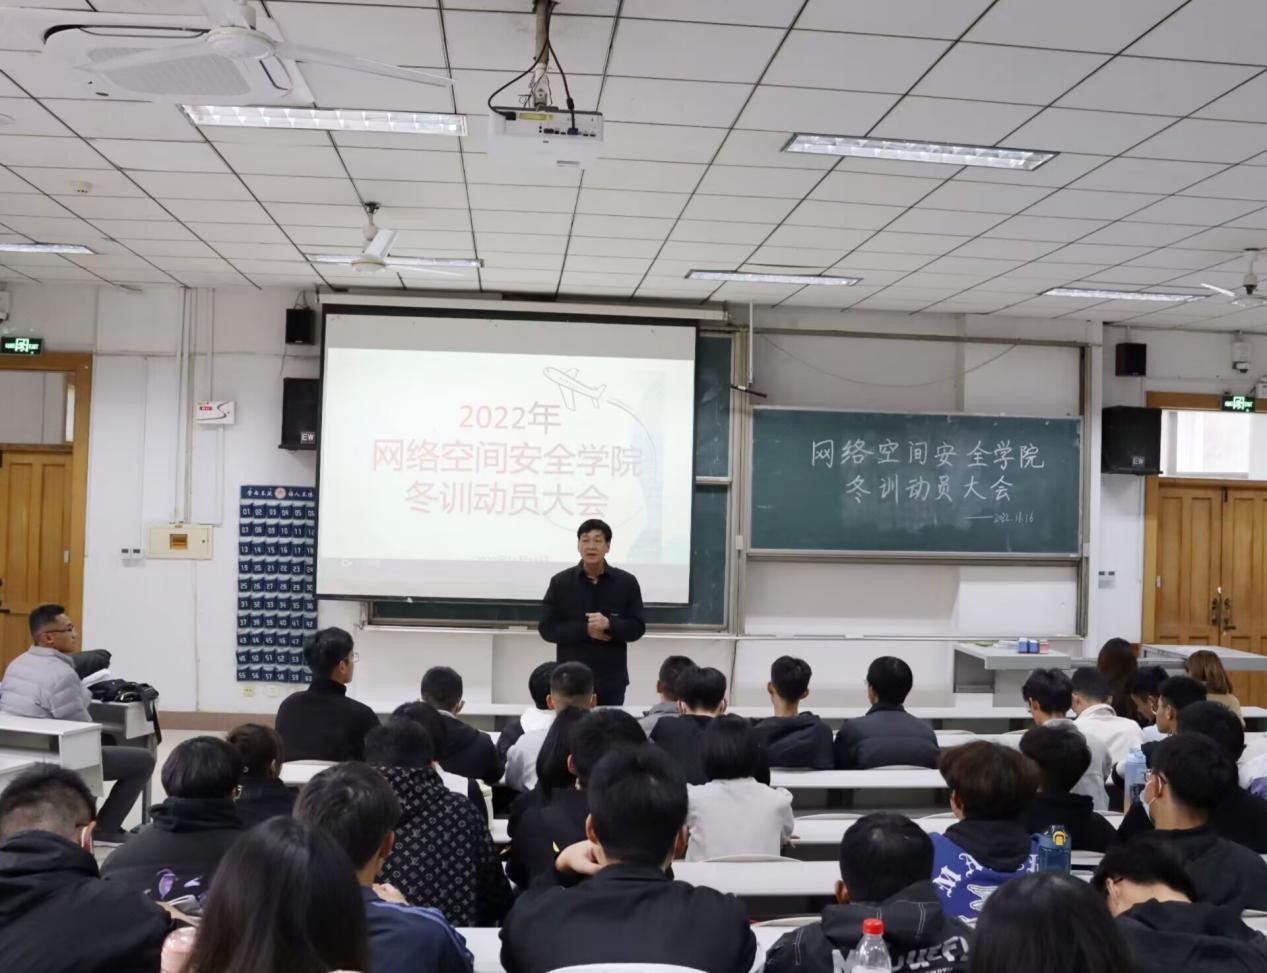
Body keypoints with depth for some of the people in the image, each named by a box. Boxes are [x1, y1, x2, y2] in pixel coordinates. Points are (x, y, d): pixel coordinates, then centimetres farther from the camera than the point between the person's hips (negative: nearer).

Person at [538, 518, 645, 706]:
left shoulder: (626, 582, 1)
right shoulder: (560, 582, 1)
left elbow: (637, 628, 0)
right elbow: (547, 628, -2)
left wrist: (609, 624, -20)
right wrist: (585, 630, -14)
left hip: (612, 680, 1)